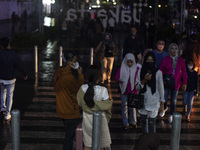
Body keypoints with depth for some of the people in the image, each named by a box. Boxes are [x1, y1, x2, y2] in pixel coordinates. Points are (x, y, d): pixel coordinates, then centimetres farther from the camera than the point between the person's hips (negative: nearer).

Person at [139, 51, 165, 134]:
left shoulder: (158, 73, -6)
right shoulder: (142, 71, 1)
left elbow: (161, 88, -1)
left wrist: (162, 103, 0)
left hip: (153, 102, -3)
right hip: (143, 101, 3)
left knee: (151, 123, -7)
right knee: (143, 122, 12)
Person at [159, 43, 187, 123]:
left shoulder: (181, 60, 0)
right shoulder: (166, 59, -6)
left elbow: (184, 72, 6)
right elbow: (161, 71, -3)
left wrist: (184, 83, 5)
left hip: (176, 84, 2)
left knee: (173, 101, 10)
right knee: (164, 100, -2)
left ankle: (171, 115, 31)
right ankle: (165, 108, 34)